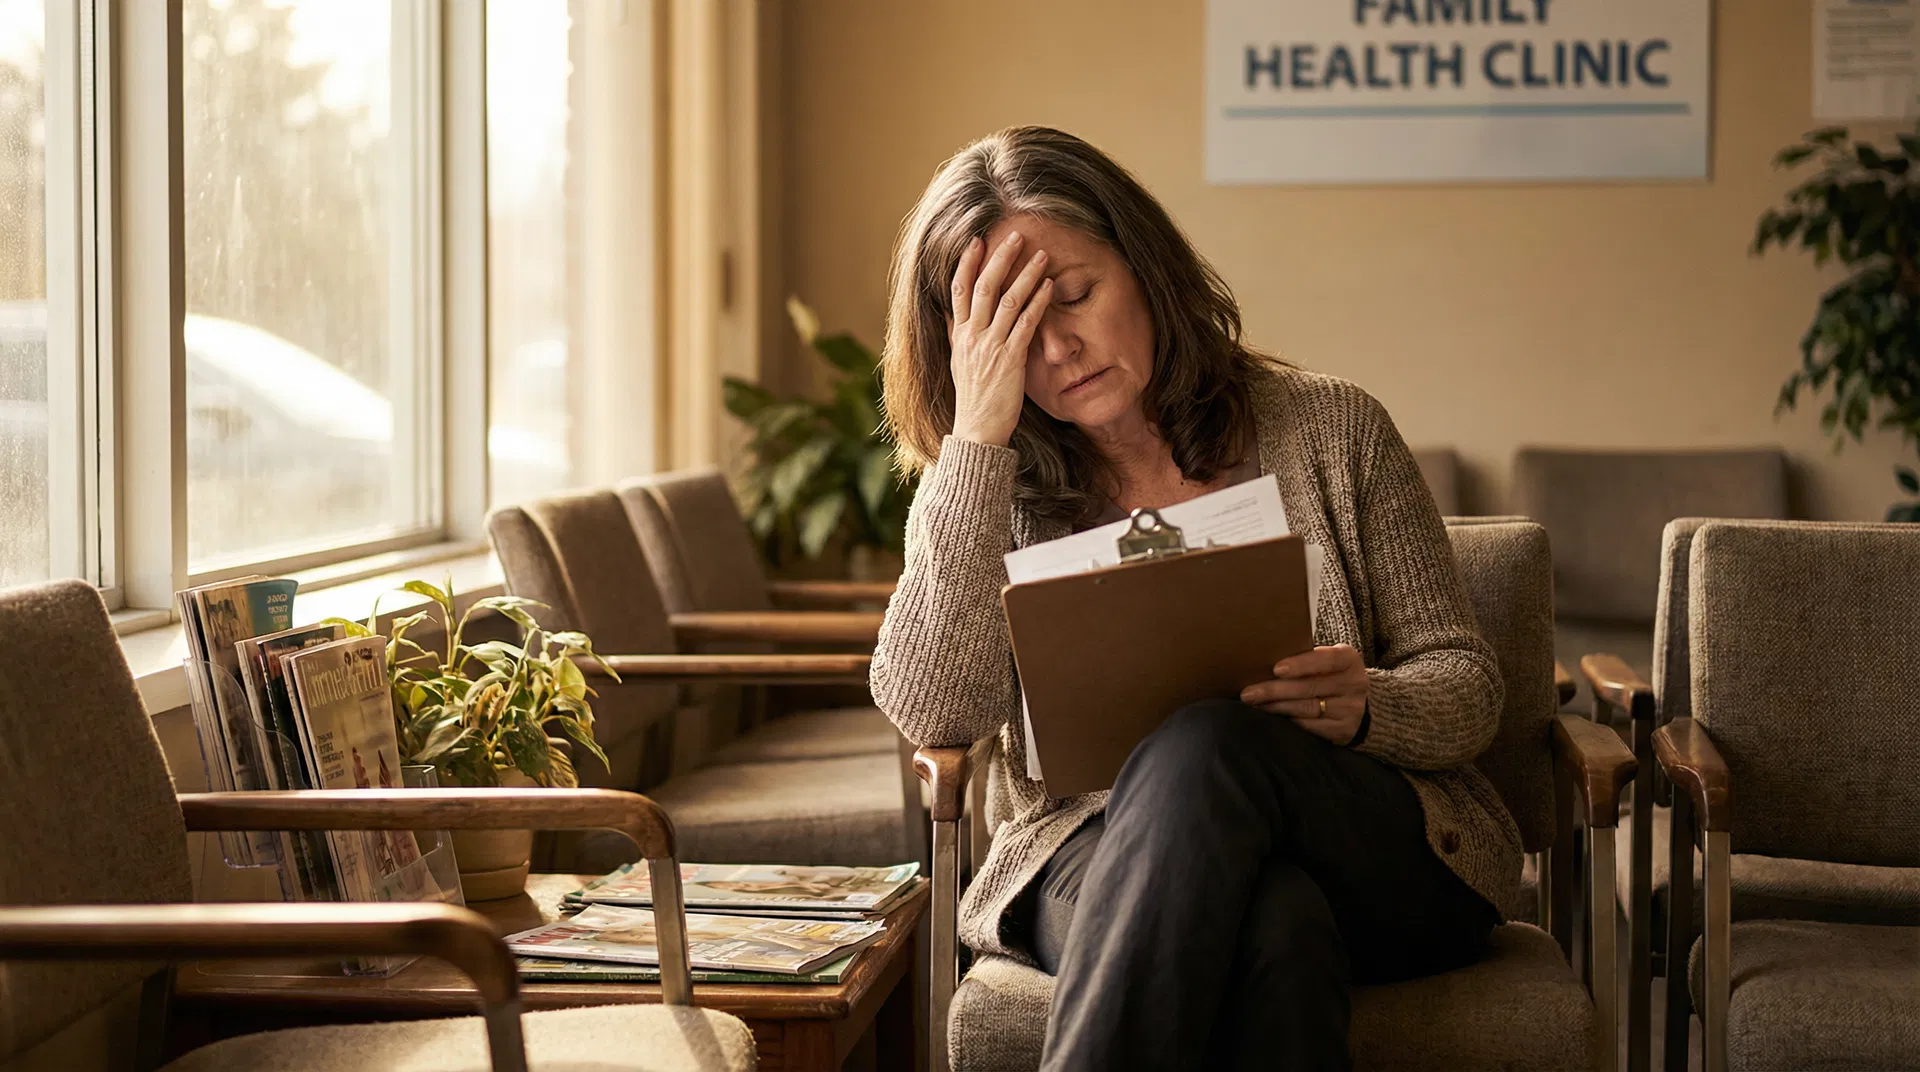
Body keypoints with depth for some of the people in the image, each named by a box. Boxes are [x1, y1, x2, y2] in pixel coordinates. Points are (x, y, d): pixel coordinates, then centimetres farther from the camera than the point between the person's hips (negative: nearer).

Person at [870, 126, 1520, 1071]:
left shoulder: (1329, 429, 7)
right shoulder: (996, 493, 9)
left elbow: (1466, 687, 8)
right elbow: (933, 714, -10)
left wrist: (1364, 708, -18)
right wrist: (977, 434, -11)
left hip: (1387, 856, 0)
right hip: (1097, 863, 0)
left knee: (1207, 746, -35)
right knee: (1270, 917, -38)